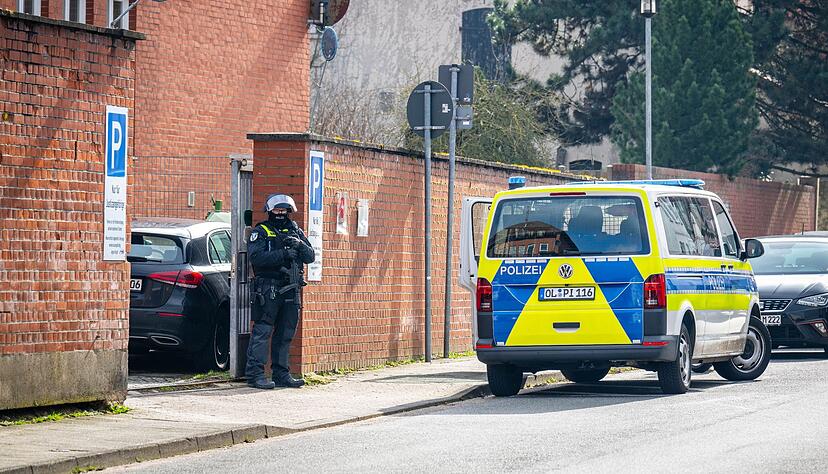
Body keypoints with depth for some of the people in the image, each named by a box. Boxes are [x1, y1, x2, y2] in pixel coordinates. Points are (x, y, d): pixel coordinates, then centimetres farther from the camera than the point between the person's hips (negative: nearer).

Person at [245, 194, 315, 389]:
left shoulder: (296, 232, 17)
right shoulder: (260, 232, 1)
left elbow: (310, 257, 9)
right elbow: (256, 256, -14)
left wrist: (300, 245, -11)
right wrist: (283, 254, -20)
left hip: (291, 291, 6)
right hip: (268, 290, -6)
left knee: (286, 334, 9)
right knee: (262, 331, -9)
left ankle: (281, 374, 16)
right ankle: (254, 373, -9)